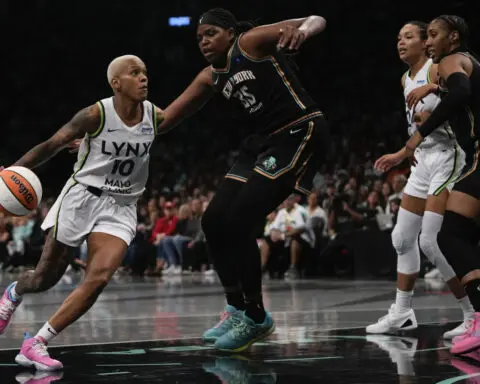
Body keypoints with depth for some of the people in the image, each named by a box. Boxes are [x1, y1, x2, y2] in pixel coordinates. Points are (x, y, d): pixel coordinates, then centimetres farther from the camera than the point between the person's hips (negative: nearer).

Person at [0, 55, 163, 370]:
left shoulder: (156, 117, -3)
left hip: (120, 207, 3)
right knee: (46, 278, 7)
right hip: (82, 197, -3)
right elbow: (52, 145, -10)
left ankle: (36, 345, -10)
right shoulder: (96, 115, -13)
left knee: (99, 279, -18)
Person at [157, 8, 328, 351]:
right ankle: (238, 308, 13)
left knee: (239, 222, -17)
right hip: (262, 141, 9)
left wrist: (302, 29, -44)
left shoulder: (252, 42, -8)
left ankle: (256, 317, -6)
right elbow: (166, 117, 16)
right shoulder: (210, 78, 13)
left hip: (299, 134, -9)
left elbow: (317, 21, -20)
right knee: (215, 220, 2)